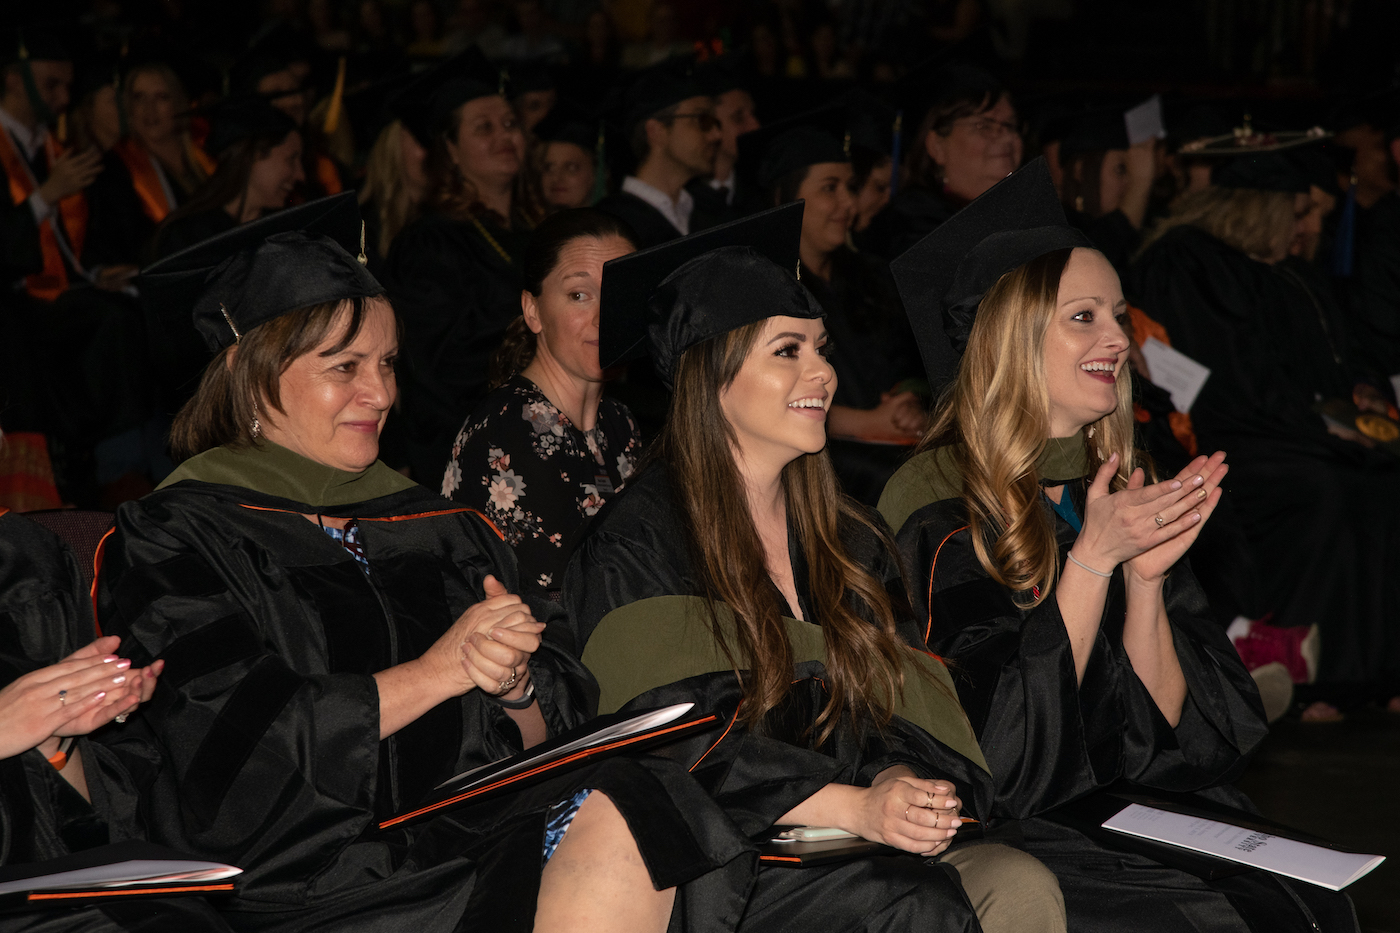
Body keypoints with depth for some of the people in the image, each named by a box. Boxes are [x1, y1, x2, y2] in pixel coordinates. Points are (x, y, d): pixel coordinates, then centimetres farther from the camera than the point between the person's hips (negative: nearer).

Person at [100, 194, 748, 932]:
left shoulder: (439, 530, 21)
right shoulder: (169, 539, 5)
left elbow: (554, 725, 16)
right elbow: (227, 747, -9)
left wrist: (514, 686, -8)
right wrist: (435, 672, -11)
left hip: (487, 837, 6)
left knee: (623, 802, -28)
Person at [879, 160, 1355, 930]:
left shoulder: (1118, 488, 10)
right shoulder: (939, 506, -7)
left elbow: (1162, 736, 4)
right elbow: (998, 750, -13)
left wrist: (1145, 580, -11)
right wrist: (1091, 559, -18)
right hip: (999, 844, -5)